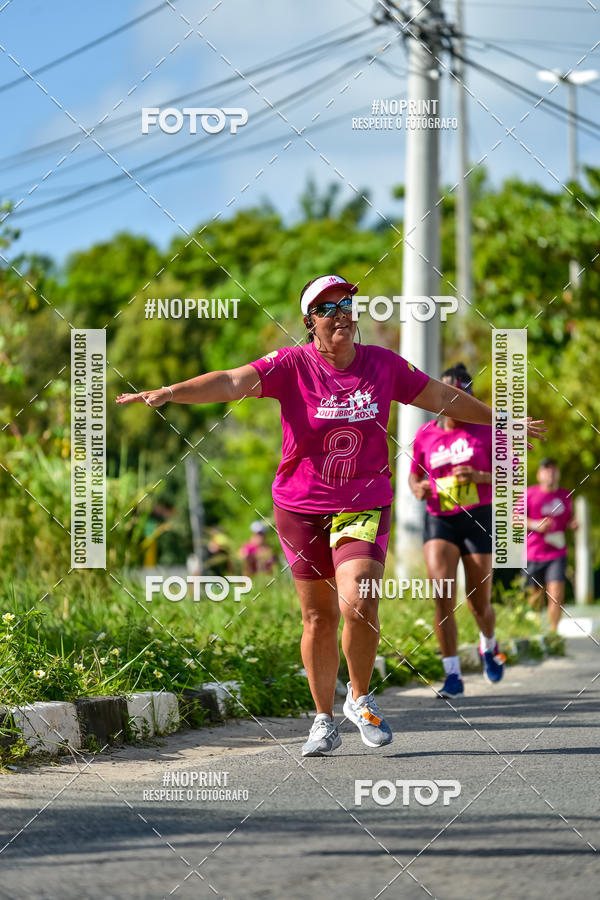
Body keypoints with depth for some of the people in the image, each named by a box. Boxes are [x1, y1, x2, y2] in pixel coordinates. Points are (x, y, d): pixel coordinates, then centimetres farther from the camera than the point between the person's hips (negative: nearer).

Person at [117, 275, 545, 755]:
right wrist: (170, 392, -36)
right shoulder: (293, 365, -8)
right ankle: (324, 721, 22)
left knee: (358, 605, -18)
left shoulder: (383, 365, 1)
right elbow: (232, 382, -21)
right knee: (318, 616, 6)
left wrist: (499, 420, 24)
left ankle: (361, 699, 8)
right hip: (301, 509, 0)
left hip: (364, 506, 0)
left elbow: (441, 396, 14)